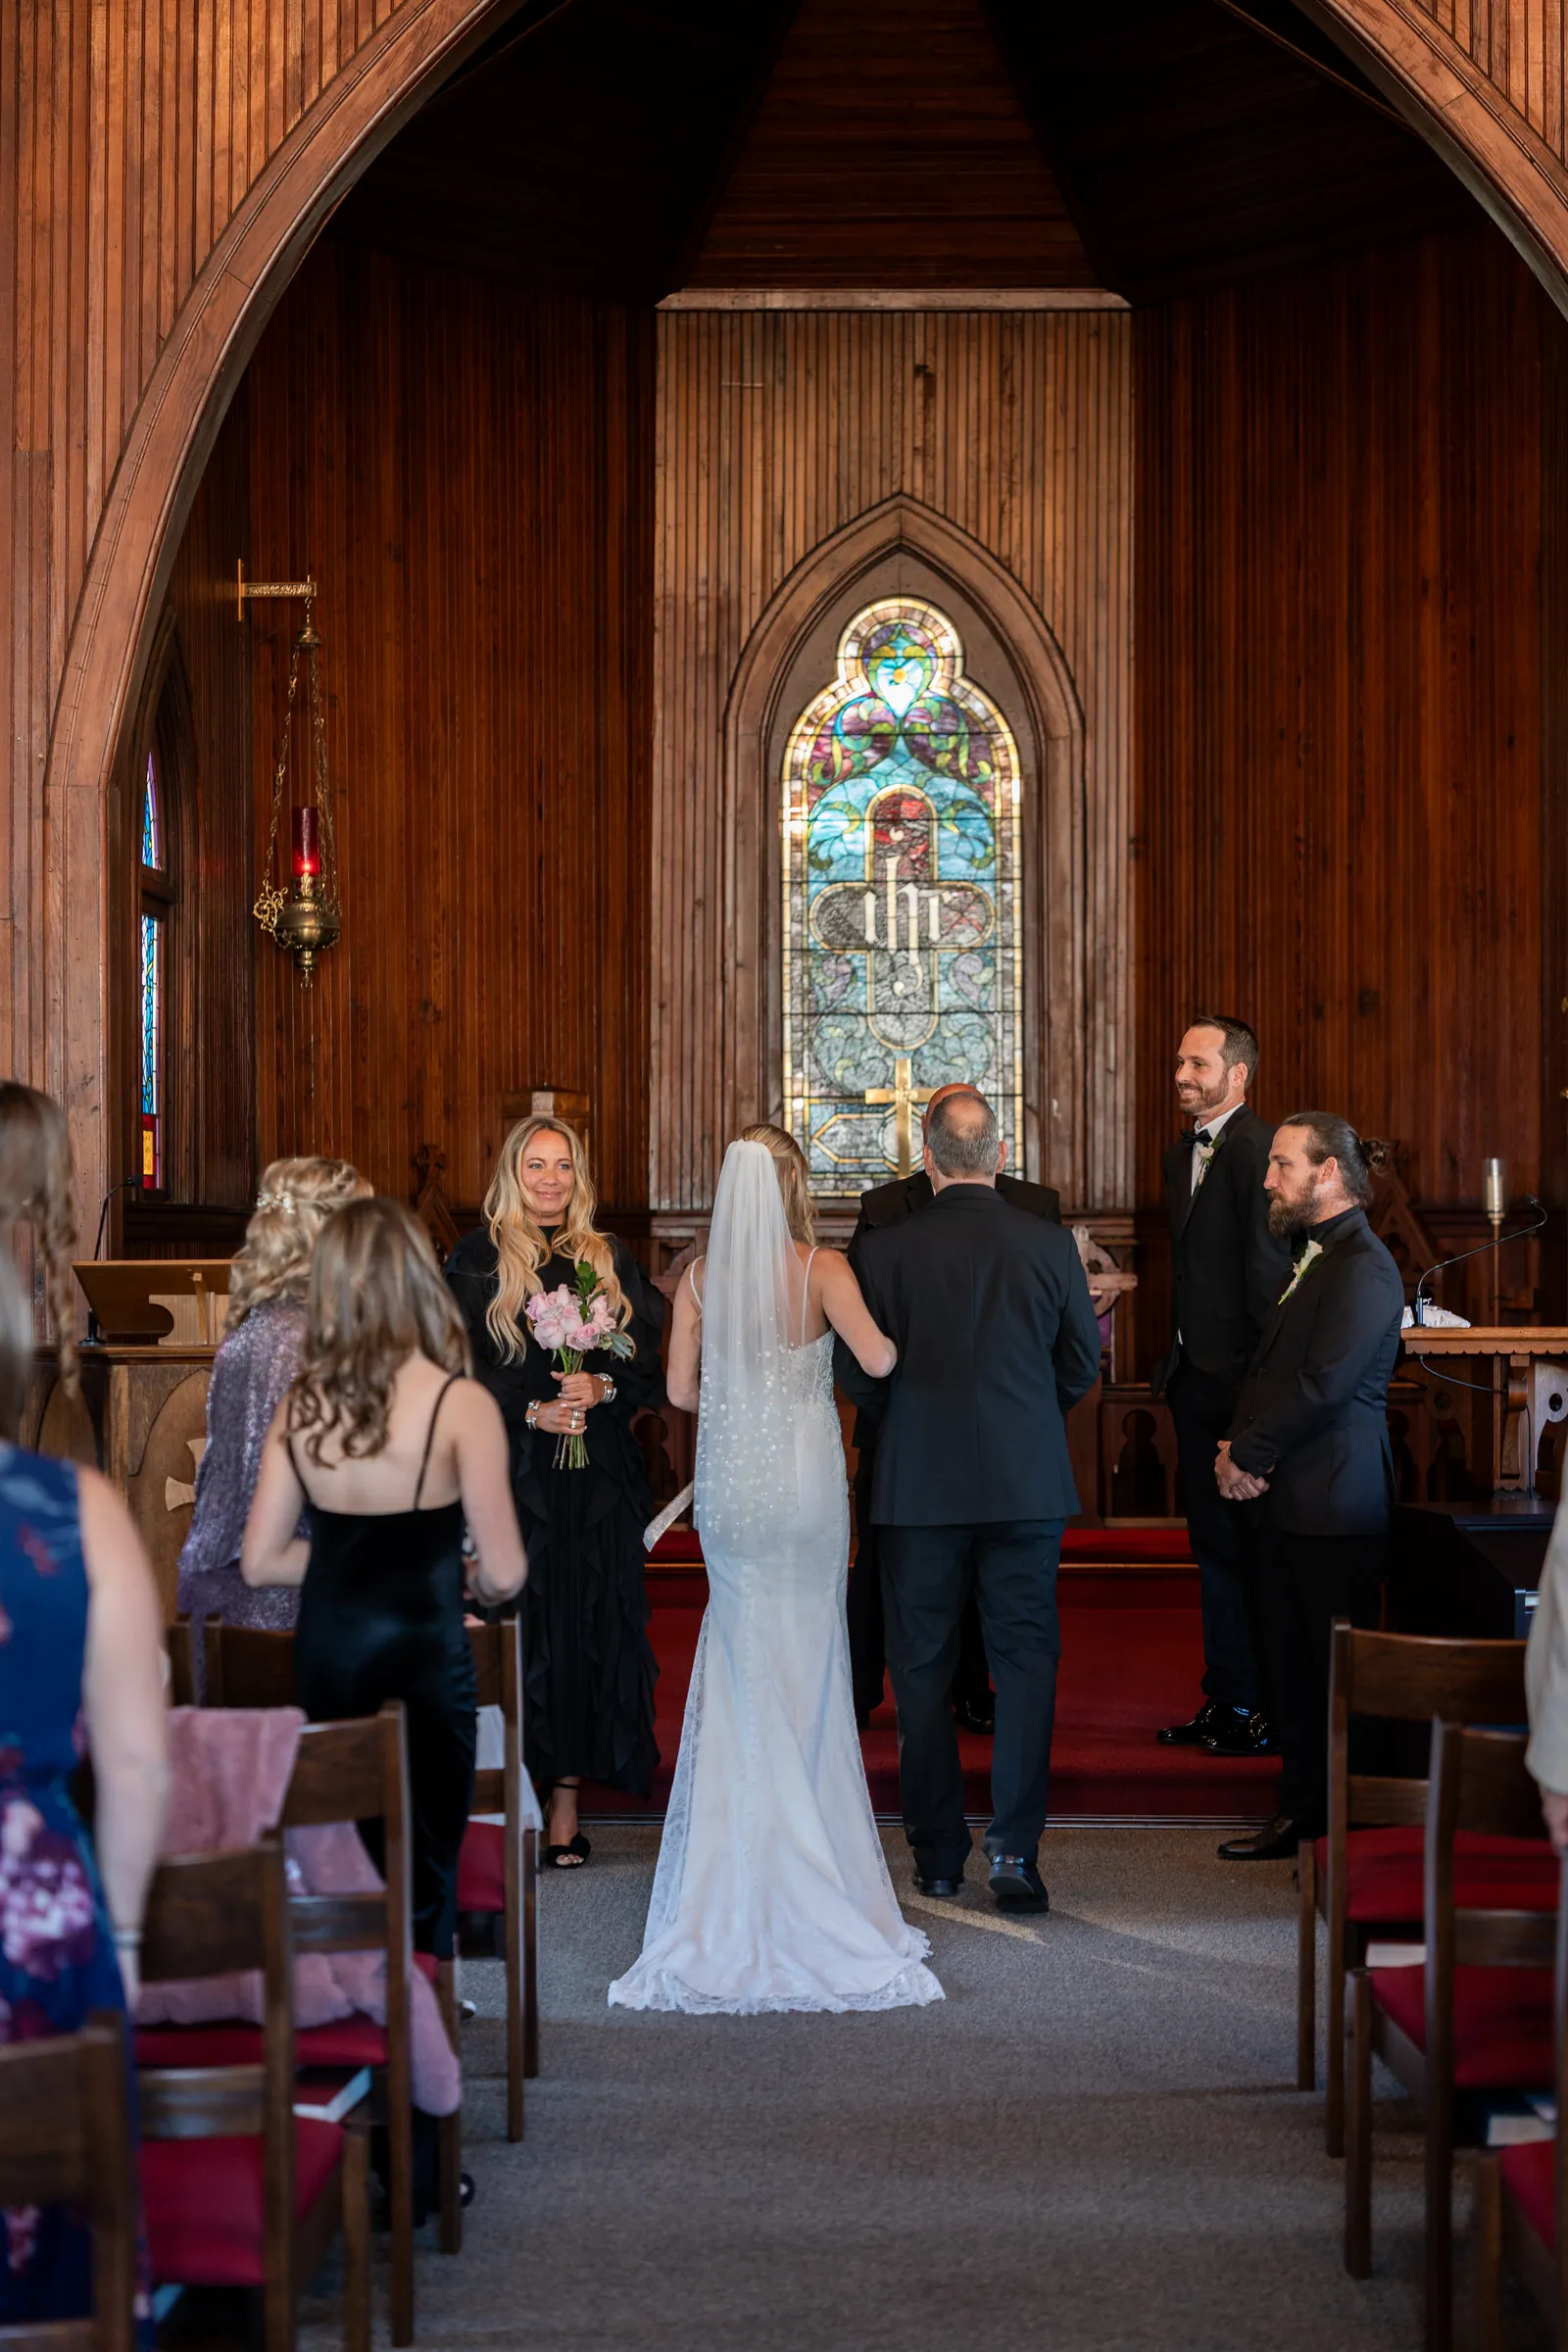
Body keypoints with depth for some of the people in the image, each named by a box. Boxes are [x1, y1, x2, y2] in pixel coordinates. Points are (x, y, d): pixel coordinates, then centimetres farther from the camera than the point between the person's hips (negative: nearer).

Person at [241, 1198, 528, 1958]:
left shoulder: (301, 1404, 0)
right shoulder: (460, 1404, -13)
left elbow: (260, 1560, 4)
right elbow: (503, 1573, -13)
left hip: (324, 1655, 4)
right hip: (421, 1653, -4)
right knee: (422, 1878, 8)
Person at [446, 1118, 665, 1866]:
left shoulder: (609, 1259, 12)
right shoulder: (477, 1259, 3)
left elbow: (651, 1356, 7)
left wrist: (603, 1386, -12)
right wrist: (533, 1411, -15)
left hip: (599, 1476, 3)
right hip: (513, 1470, -3)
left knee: (591, 1629, 1)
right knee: (521, 1629, -3)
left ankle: (567, 1797, 5)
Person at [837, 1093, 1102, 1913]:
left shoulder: (885, 1249, -8)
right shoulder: (1050, 1245, -3)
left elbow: (858, 1375, -4)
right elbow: (1082, 1366, 5)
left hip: (918, 1482, 0)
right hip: (1027, 1480, 1)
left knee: (922, 1668, 10)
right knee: (1025, 1660, 5)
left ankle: (936, 1853, 16)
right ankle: (1014, 1848, -3)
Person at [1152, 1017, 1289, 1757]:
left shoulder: (1256, 1146, -14)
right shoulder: (1182, 1155, 15)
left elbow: (1267, 1267, -19)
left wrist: (1260, 1376, -20)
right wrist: (1172, 1360, 12)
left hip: (1238, 1377, -9)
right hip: (1194, 1377, 9)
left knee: (1251, 1548, 0)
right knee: (1213, 1544, 14)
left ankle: (1267, 1713, 9)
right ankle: (1228, 1701, 24)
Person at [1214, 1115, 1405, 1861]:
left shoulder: (1362, 1268, -15)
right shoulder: (1312, 1258, 17)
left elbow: (1323, 1385, -22)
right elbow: (1269, 1367, 17)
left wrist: (1246, 1454, -13)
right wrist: (1240, 1446, 0)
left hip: (1334, 1508, -10)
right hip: (1288, 1499, 10)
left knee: (1341, 1673, -1)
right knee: (1291, 1666, 14)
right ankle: (1301, 1813, 24)